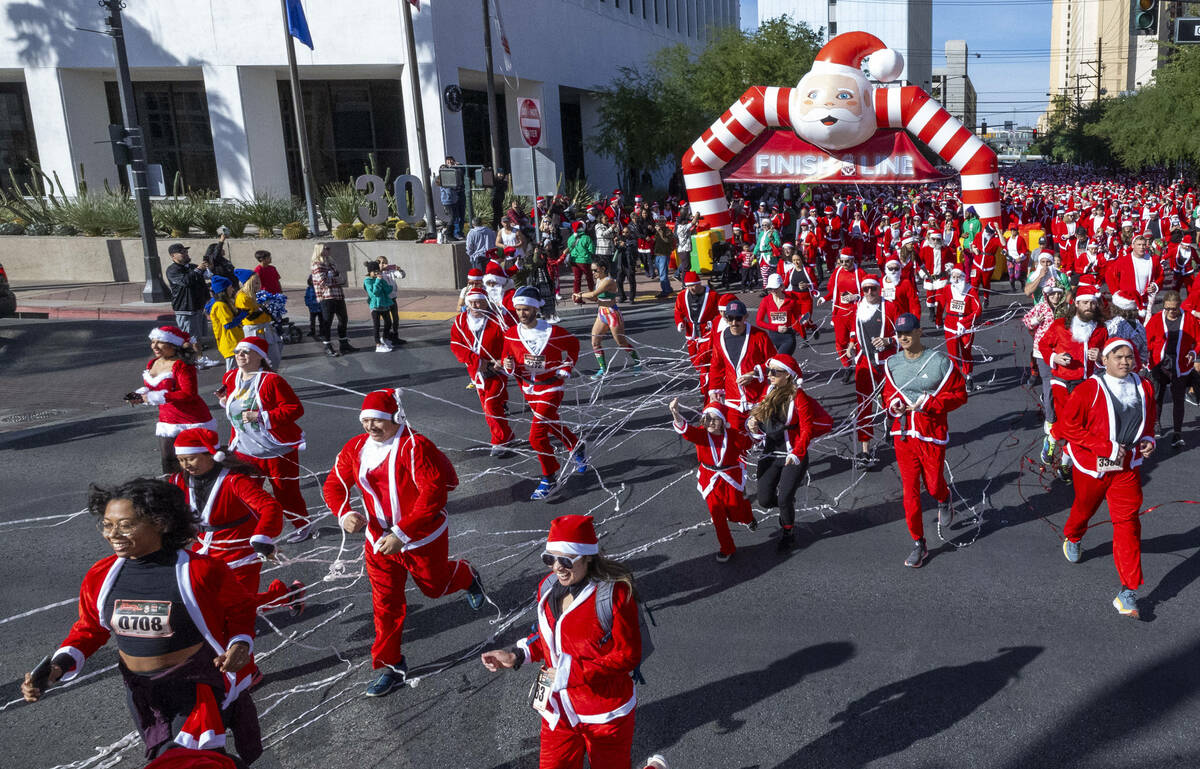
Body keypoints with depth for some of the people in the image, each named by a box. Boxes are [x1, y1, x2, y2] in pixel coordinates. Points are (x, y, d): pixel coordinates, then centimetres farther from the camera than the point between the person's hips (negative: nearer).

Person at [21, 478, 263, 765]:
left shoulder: (200, 570, -20)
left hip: (197, 686, -5)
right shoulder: (100, 577, -6)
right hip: (143, 693, 6)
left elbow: (241, 607, -6)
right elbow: (89, 628, 9)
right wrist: (57, 667, -7)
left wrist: (240, 645, -23)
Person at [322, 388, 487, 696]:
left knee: (435, 586, 19)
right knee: (385, 603, 8)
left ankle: (468, 576, 54)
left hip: (423, 537, -5)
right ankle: (391, 667, 24)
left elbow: (434, 493, -30)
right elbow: (334, 484, 1)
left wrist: (402, 534, -33)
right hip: (379, 540, 5)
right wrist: (344, 514, -21)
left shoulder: (414, 446, -25)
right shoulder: (356, 448, -4)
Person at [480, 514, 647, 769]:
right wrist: (515, 656, -2)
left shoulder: (614, 593, -24)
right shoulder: (548, 588, -3)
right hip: (558, 710, 5)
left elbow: (628, 656, -20)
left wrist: (571, 673, -23)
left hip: (605, 716, -5)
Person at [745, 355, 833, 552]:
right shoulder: (769, 391, 4)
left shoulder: (799, 397, -15)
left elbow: (807, 430, -16)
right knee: (765, 500, 4)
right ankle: (788, 505, 39)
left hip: (793, 456, -5)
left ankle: (788, 533, 24)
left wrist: (797, 453, -29)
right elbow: (759, 416, 15)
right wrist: (752, 423, -9)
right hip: (770, 454, 6)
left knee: (784, 500, -6)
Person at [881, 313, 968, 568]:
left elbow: (960, 394, -3)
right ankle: (918, 544, 16)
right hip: (903, 433, 3)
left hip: (932, 434, -3)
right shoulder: (892, 364, 4)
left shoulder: (940, 361, -7)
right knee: (910, 489, 3)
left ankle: (944, 502, 46)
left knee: (933, 485, 5)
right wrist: (893, 406, -6)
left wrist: (928, 403, -15)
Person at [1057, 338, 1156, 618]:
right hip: (1092, 466, -2)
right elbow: (1068, 424, -17)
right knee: (1084, 508, 21)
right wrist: (1106, 447, -21)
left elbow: (1149, 420, 19)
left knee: (1128, 523, -4)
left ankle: (1129, 592, -2)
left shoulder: (1144, 388, 0)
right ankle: (1072, 538, 58)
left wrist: (1148, 440, -2)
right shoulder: (1089, 389, -16)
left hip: (1127, 468, 3)